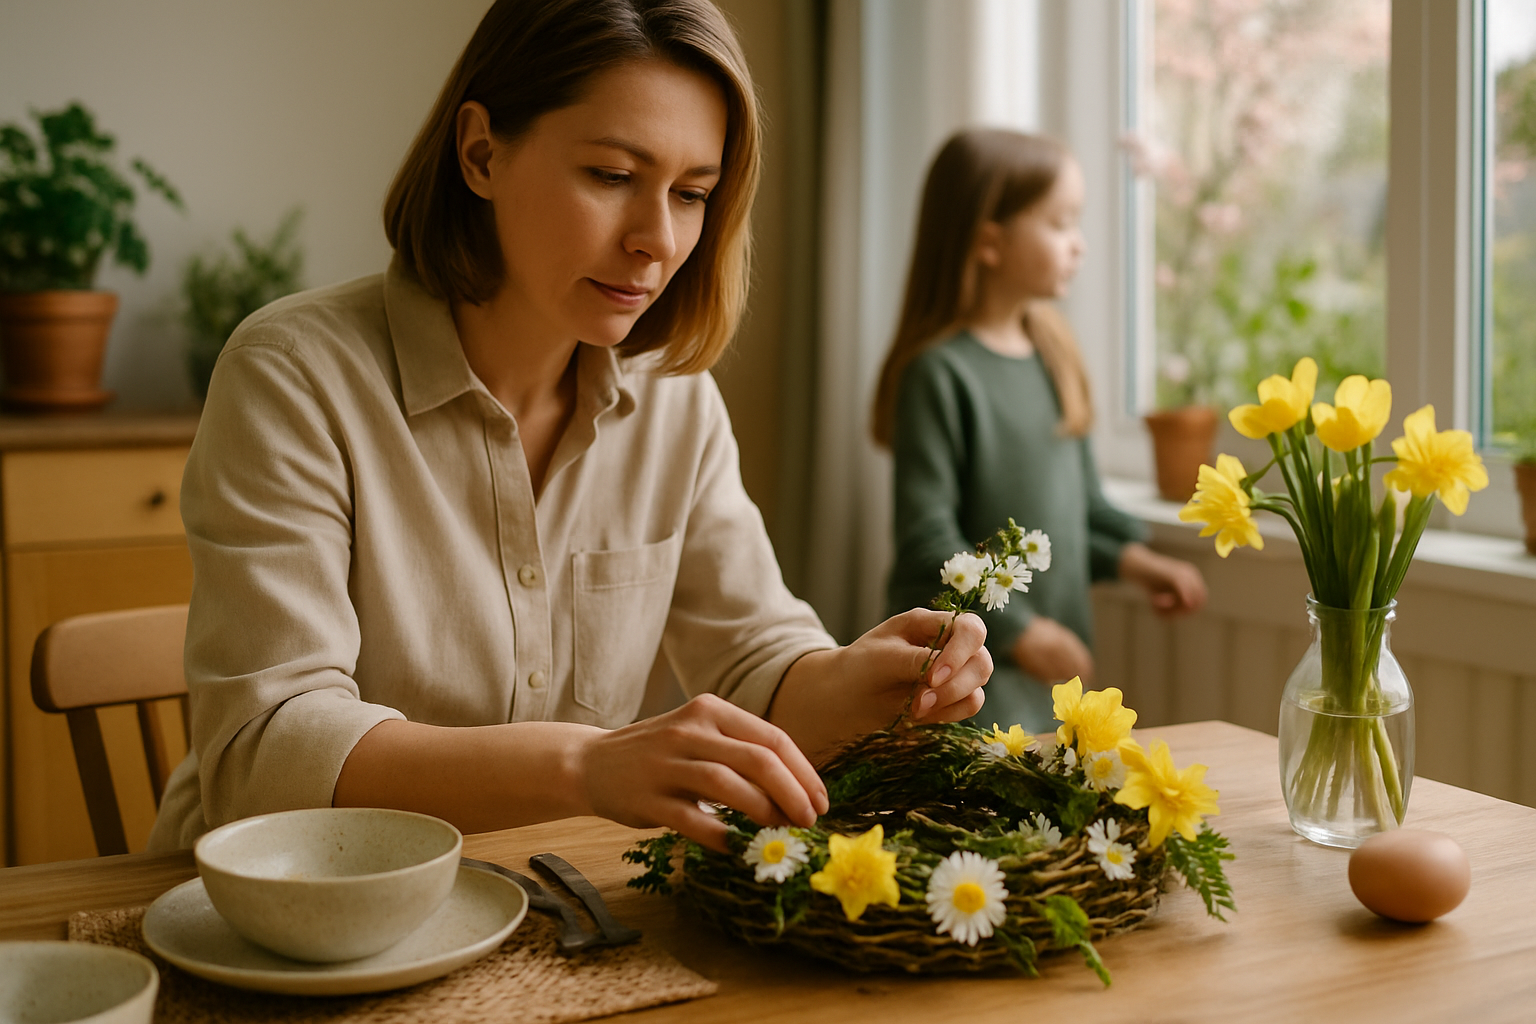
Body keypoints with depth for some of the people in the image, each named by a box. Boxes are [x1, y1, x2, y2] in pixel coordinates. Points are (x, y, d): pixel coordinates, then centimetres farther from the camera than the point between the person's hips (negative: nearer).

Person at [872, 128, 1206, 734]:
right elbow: (927, 538, -17)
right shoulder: (940, 372, -15)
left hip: (1053, 658, 8)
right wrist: (1018, 629, -16)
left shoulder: (1053, 354, 9)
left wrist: (1133, 559, 3)